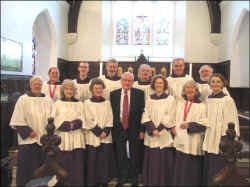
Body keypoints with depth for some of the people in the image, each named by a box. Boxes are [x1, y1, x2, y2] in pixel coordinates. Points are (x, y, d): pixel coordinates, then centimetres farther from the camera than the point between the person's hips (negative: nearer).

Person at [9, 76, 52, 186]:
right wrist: (28, 131, -14)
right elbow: (18, 119, -5)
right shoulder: (23, 99, 0)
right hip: (28, 140, -3)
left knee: (42, 168, 8)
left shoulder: (47, 101, 10)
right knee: (27, 168, 2)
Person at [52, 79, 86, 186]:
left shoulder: (79, 104, 13)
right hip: (62, 138, -1)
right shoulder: (57, 104, 10)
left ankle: (77, 183, 6)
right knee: (63, 166, -3)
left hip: (77, 139, 1)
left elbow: (82, 121, 7)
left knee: (78, 165, -2)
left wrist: (73, 124, -12)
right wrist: (68, 125, -12)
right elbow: (55, 120, 1)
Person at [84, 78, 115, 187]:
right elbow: (89, 120, -4)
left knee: (105, 160, 3)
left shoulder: (107, 102, 9)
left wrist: (105, 131, -10)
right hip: (93, 137, -2)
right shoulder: (87, 103, 2)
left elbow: (110, 119, 4)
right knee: (93, 161, 0)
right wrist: (99, 132, -10)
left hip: (106, 137, 2)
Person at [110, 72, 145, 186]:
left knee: (134, 156, 12)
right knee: (120, 156, 11)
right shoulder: (113, 94, 2)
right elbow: (111, 112, 3)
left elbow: (142, 112, -5)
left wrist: (141, 129, -10)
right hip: (118, 129, 1)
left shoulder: (139, 93, -3)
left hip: (134, 129, -1)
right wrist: (113, 127, -3)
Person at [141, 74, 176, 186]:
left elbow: (169, 118, -5)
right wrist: (153, 130, -12)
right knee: (151, 162, 7)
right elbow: (146, 116, 2)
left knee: (163, 161, 1)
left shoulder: (170, 99, 1)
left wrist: (159, 129, -13)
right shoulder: (149, 99, 8)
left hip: (164, 136, -2)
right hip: (151, 136, 2)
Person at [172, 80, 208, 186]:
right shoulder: (180, 104, 12)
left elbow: (204, 124, -10)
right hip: (180, 142, 5)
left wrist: (189, 125, -19)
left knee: (192, 171, 3)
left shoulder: (201, 106, -5)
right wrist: (174, 127, 3)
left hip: (193, 144, -4)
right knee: (179, 169, 11)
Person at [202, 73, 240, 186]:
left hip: (220, 142, -6)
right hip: (208, 142, 6)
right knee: (208, 171, 14)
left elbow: (232, 122, -10)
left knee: (218, 175, 1)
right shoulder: (207, 100, 8)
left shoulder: (227, 100, -9)